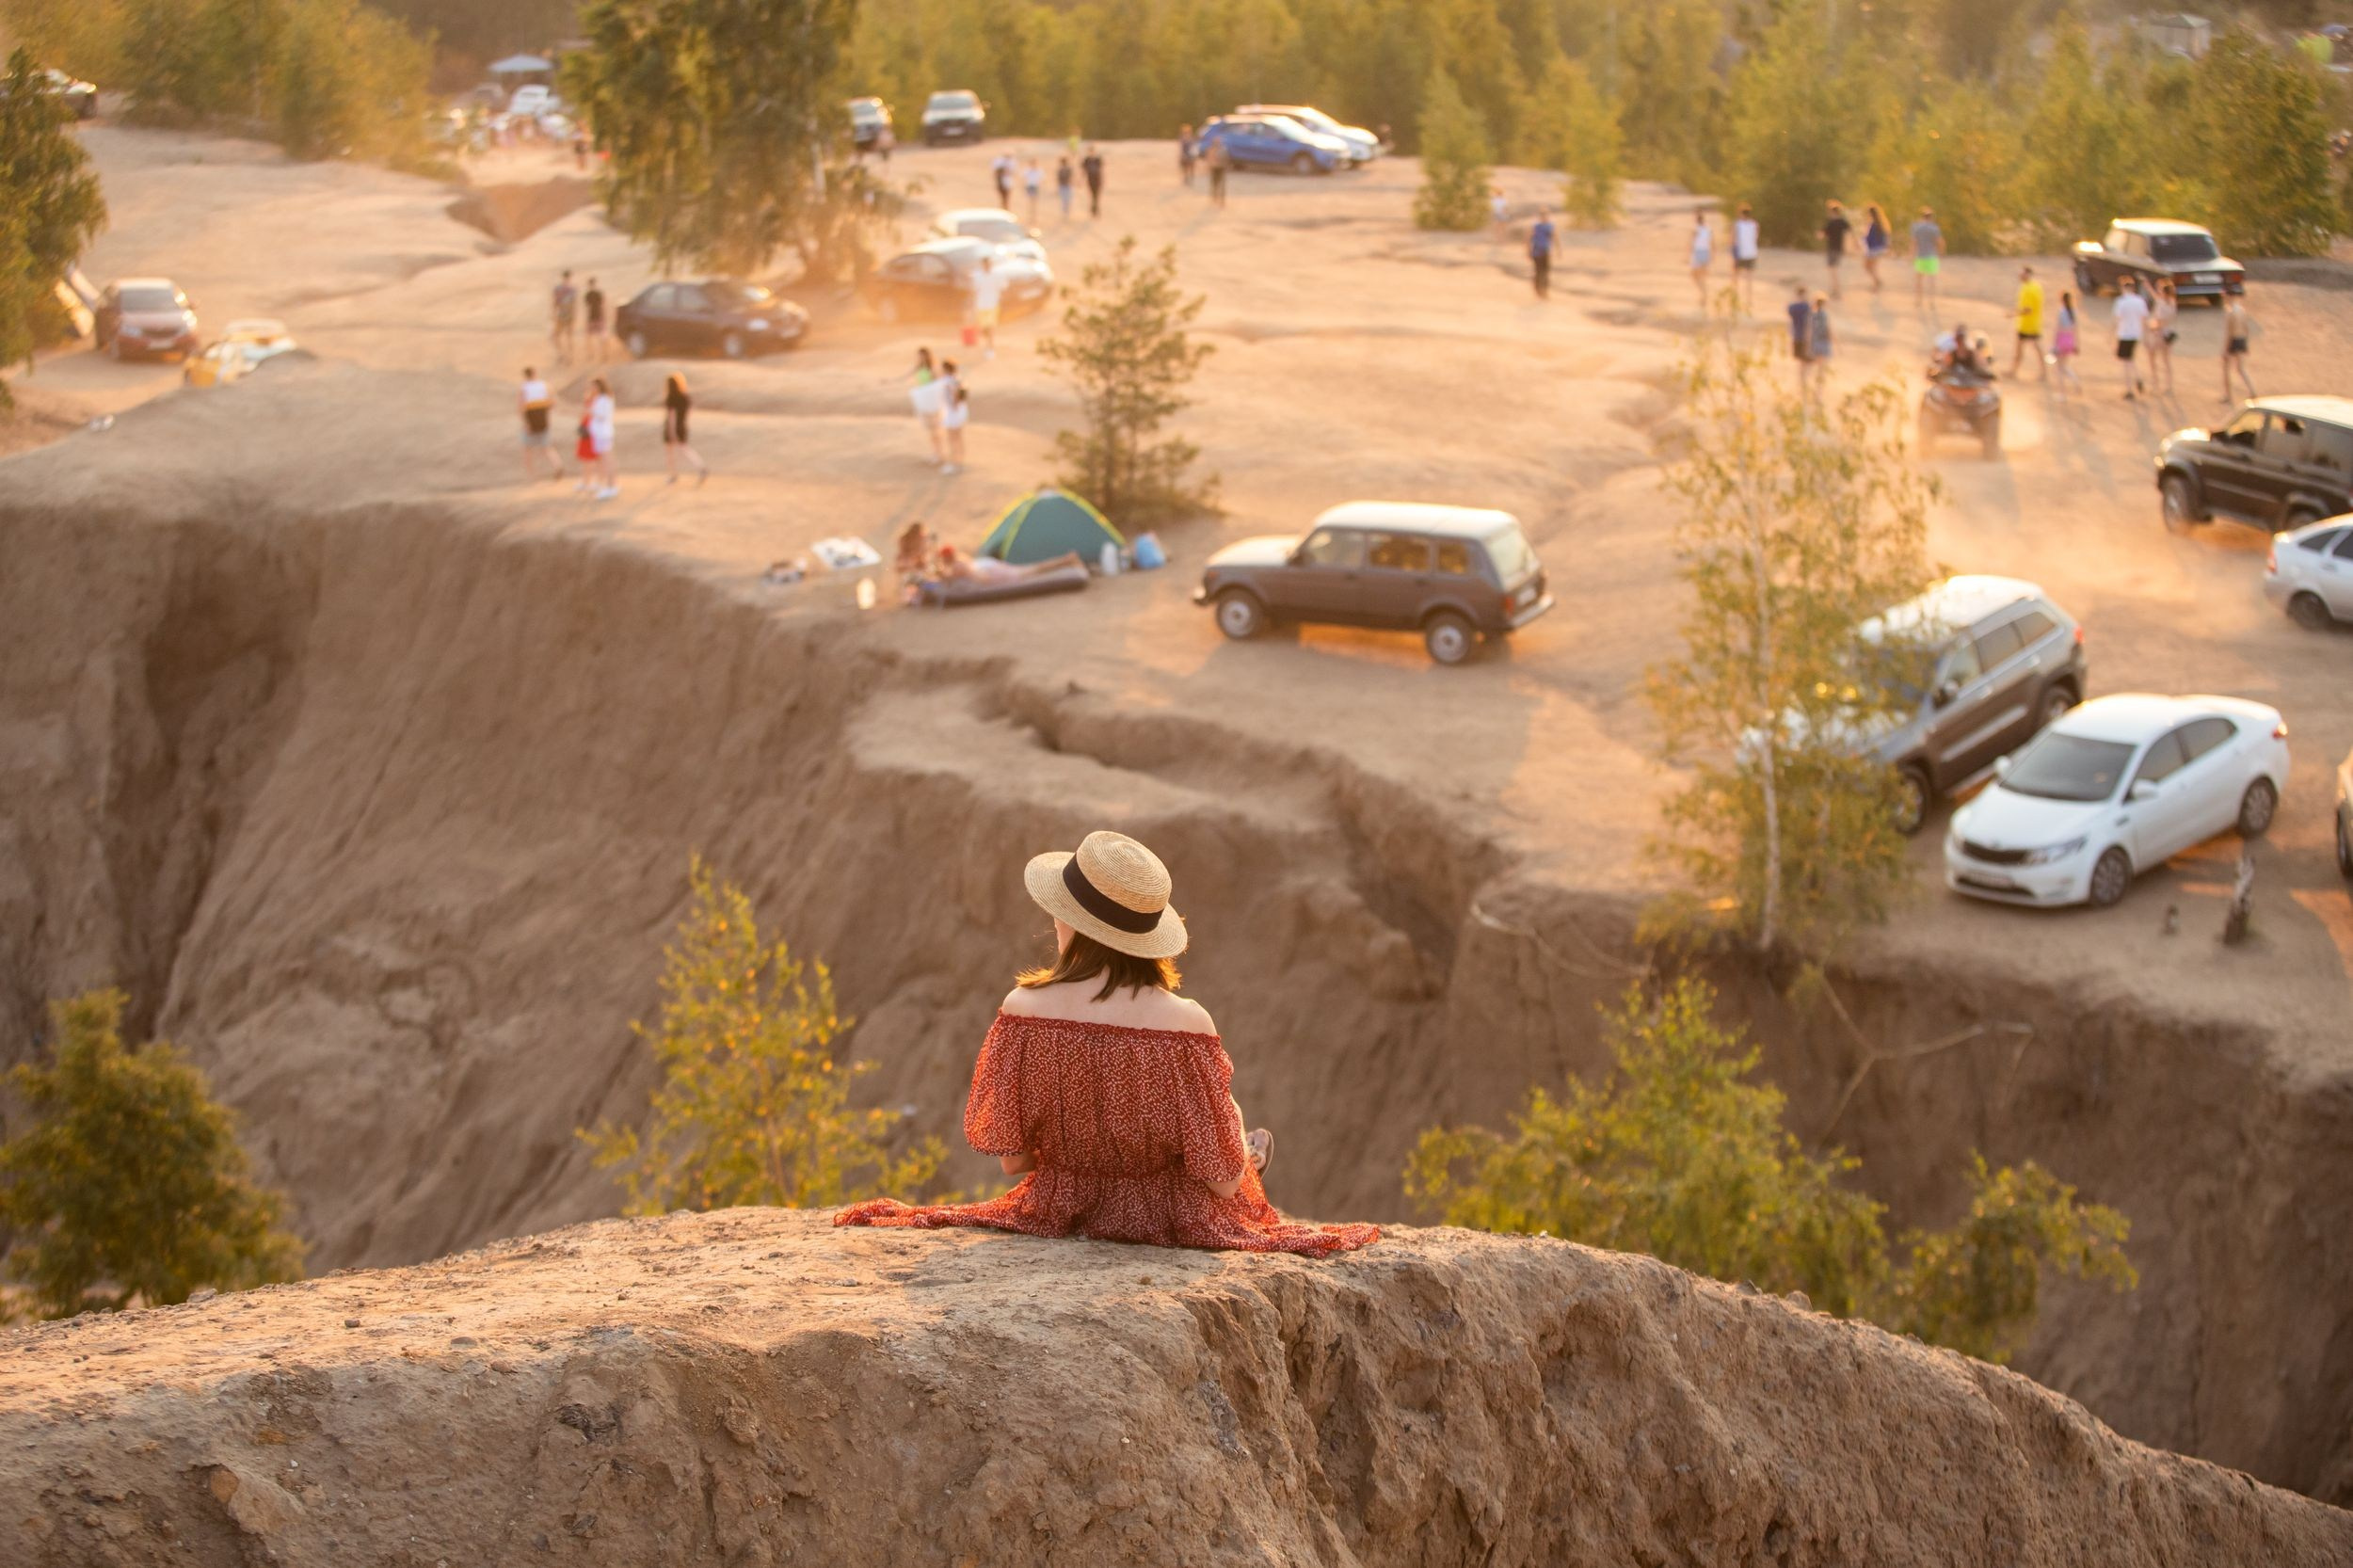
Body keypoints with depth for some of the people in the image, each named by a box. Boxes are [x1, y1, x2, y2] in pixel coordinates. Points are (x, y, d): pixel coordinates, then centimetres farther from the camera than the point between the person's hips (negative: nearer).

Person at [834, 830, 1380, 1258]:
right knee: (1257, 1144, 34)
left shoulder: (1023, 1009, -22)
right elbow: (1222, 1178, -19)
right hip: (1173, 1223, -2)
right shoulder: (1186, 1022, -28)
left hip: (1059, 1210, 2)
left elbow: (1011, 1158, -11)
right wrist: (1245, 1156, 5)